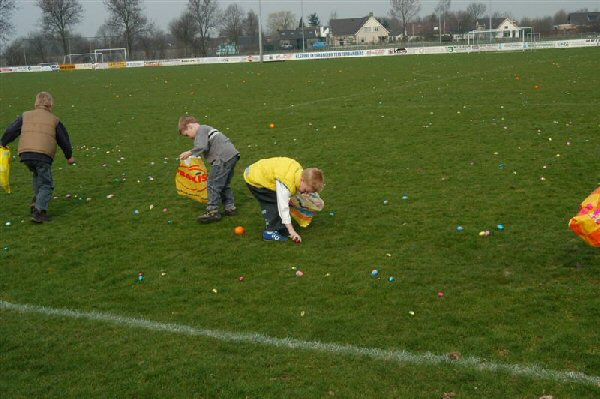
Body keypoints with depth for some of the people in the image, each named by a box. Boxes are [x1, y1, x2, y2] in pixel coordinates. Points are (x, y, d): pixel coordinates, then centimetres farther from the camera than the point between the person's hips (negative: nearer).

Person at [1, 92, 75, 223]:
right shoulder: (54, 120, 12)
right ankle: (39, 211, -10)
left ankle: (37, 200, 19)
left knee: (37, 175, 31)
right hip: (43, 156, -4)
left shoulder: (25, 116, 16)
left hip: (25, 154, 4)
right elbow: (64, 139, 17)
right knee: (46, 185, 4)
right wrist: (69, 156, 30)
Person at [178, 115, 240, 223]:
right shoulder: (207, 129, 27)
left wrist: (189, 153, -12)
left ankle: (212, 211, -3)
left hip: (223, 157, -11)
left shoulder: (201, 130, -4)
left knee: (213, 184, -6)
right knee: (224, 184, 20)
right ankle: (230, 207, 24)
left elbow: (202, 147, -19)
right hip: (232, 154, 11)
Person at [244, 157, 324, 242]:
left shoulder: (299, 171, -11)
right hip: (254, 180, -9)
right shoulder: (285, 183, -37)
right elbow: (283, 207, -37)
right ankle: (270, 232, -9)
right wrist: (291, 230, -38)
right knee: (275, 204, -15)